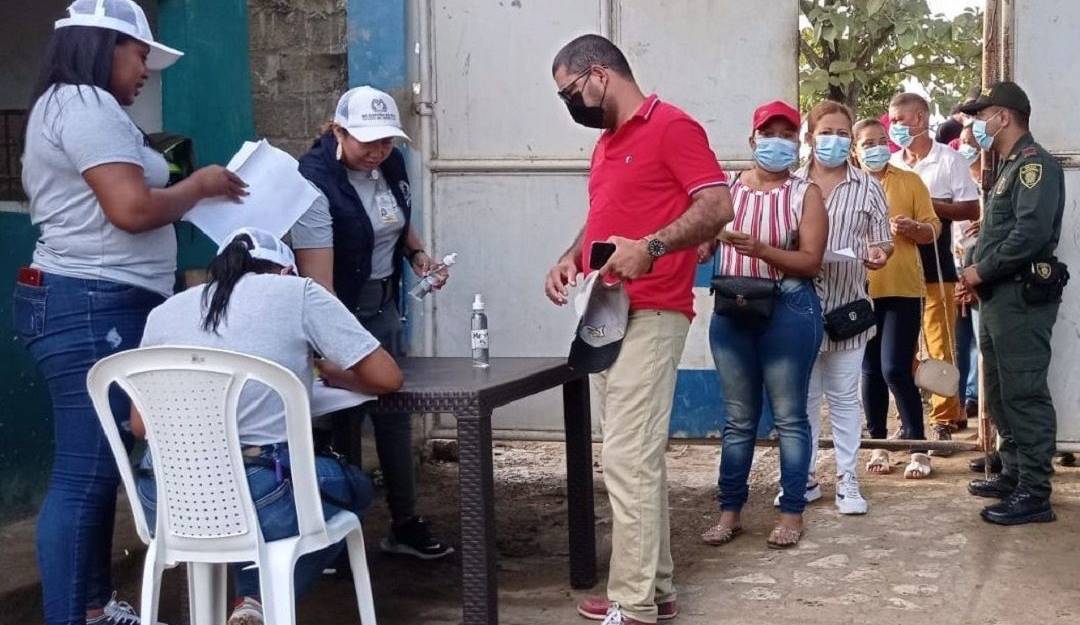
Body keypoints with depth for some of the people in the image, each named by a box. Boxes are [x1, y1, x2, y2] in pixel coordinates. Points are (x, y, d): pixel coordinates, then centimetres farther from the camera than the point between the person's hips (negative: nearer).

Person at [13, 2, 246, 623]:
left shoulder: (64, 106, 23)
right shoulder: (85, 103, -11)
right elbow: (132, 209, -20)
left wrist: (184, 194, 15)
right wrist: (200, 185, -5)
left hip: (99, 308, 11)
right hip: (94, 308, -11)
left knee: (99, 468, 13)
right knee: (83, 476, -10)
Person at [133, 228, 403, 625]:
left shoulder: (164, 311, 17)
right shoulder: (298, 292, 7)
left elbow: (140, 425, 20)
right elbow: (386, 378, 6)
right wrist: (332, 375, 26)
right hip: (256, 501, -4)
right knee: (354, 488, 26)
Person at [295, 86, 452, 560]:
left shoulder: (391, 164, -2)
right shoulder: (315, 179, -24)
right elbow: (317, 276, -32)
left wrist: (417, 253, -1)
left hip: (383, 306, 7)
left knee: (394, 410, 13)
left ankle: (405, 524, 26)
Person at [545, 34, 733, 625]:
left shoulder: (672, 127, -8)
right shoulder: (605, 144, 19)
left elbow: (717, 205, -16)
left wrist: (651, 247, -28)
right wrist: (571, 258, 8)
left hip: (649, 316, -9)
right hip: (607, 315, 9)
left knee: (628, 460, -11)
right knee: (638, 457, 11)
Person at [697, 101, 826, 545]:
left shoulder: (805, 194, -2)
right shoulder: (728, 189, 7)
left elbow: (811, 262, -10)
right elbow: (703, 244, 7)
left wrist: (760, 249, -23)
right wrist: (697, 248, -15)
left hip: (787, 311, -3)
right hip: (731, 311, 3)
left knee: (789, 416, 4)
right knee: (738, 418, 11)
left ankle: (792, 513, 13)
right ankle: (730, 511, 18)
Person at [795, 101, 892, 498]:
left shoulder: (867, 187, 5)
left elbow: (883, 243, 7)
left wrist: (878, 254, -16)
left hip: (846, 306, 0)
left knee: (844, 396, 6)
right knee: (803, 395, 8)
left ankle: (847, 480, 14)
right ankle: (805, 476, 19)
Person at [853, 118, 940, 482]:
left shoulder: (910, 182, 4)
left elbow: (932, 230, 4)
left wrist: (912, 227, -17)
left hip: (902, 289, -2)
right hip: (861, 289, 2)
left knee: (895, 369, -10)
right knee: (870, 371, 8)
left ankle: (917, 445, 2)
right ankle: (878, 445, 18)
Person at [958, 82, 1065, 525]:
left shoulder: (1035, 164, -12)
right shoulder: (1009, 167, 20)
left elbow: (1031, 232, -23)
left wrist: (982, 271, -14)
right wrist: (973, 274, 7)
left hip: (1023, 297, -10)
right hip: (998, 297, 10)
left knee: (1024, 394, -9)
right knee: (1000, 392, 15)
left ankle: (1034, 494, -6)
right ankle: (1013, 475, 25)